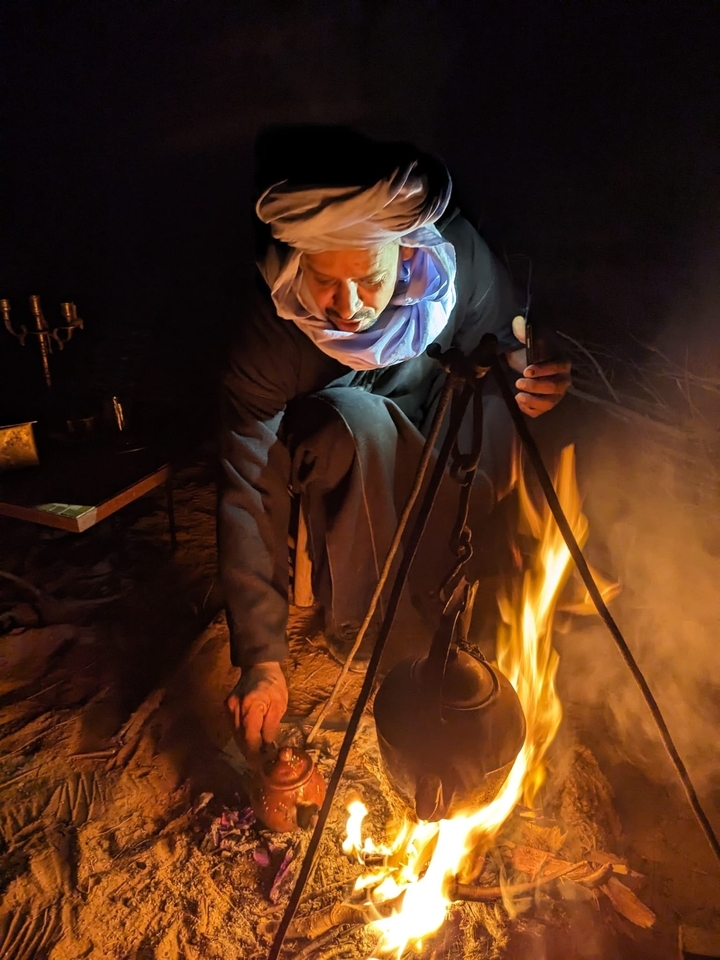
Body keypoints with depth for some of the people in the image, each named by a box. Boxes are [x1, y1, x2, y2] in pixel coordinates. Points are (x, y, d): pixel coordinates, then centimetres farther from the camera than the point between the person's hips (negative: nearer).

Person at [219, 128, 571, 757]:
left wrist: (521, 377, -31)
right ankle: (361, 629, -15)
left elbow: (502, 348, -5)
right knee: (353, 420, -36)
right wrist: (262, 661, -29)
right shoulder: (268, 340, -30)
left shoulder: (459, 256, -24)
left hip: (441, 452, 3)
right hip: (339, 470, -2)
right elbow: (250, 501, -29)